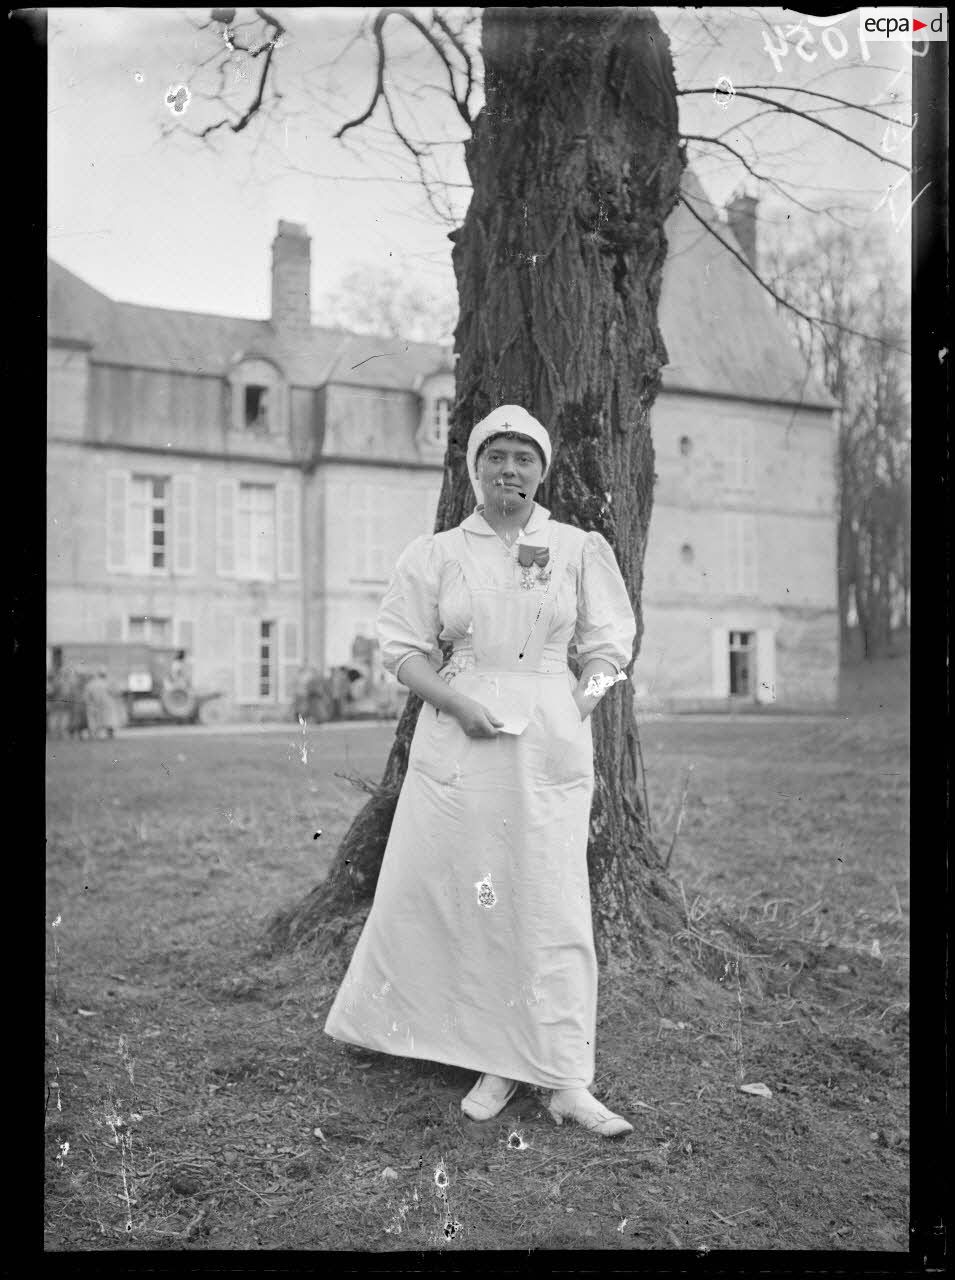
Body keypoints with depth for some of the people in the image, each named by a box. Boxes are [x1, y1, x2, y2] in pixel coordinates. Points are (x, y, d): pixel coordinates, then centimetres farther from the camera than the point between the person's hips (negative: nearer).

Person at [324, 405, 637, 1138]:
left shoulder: (580, 549, 7)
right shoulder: (437, 553, 7)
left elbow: (609, 643, 10)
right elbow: (403, 647, 5)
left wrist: (580, 704, -6)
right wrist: (458, 703, -10)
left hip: (552, 740, 0)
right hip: (461, 738, 1)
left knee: (552, 901, 0)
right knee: (470, 894, 3)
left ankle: (566, 1081, 8)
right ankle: (498, 1062, 19)